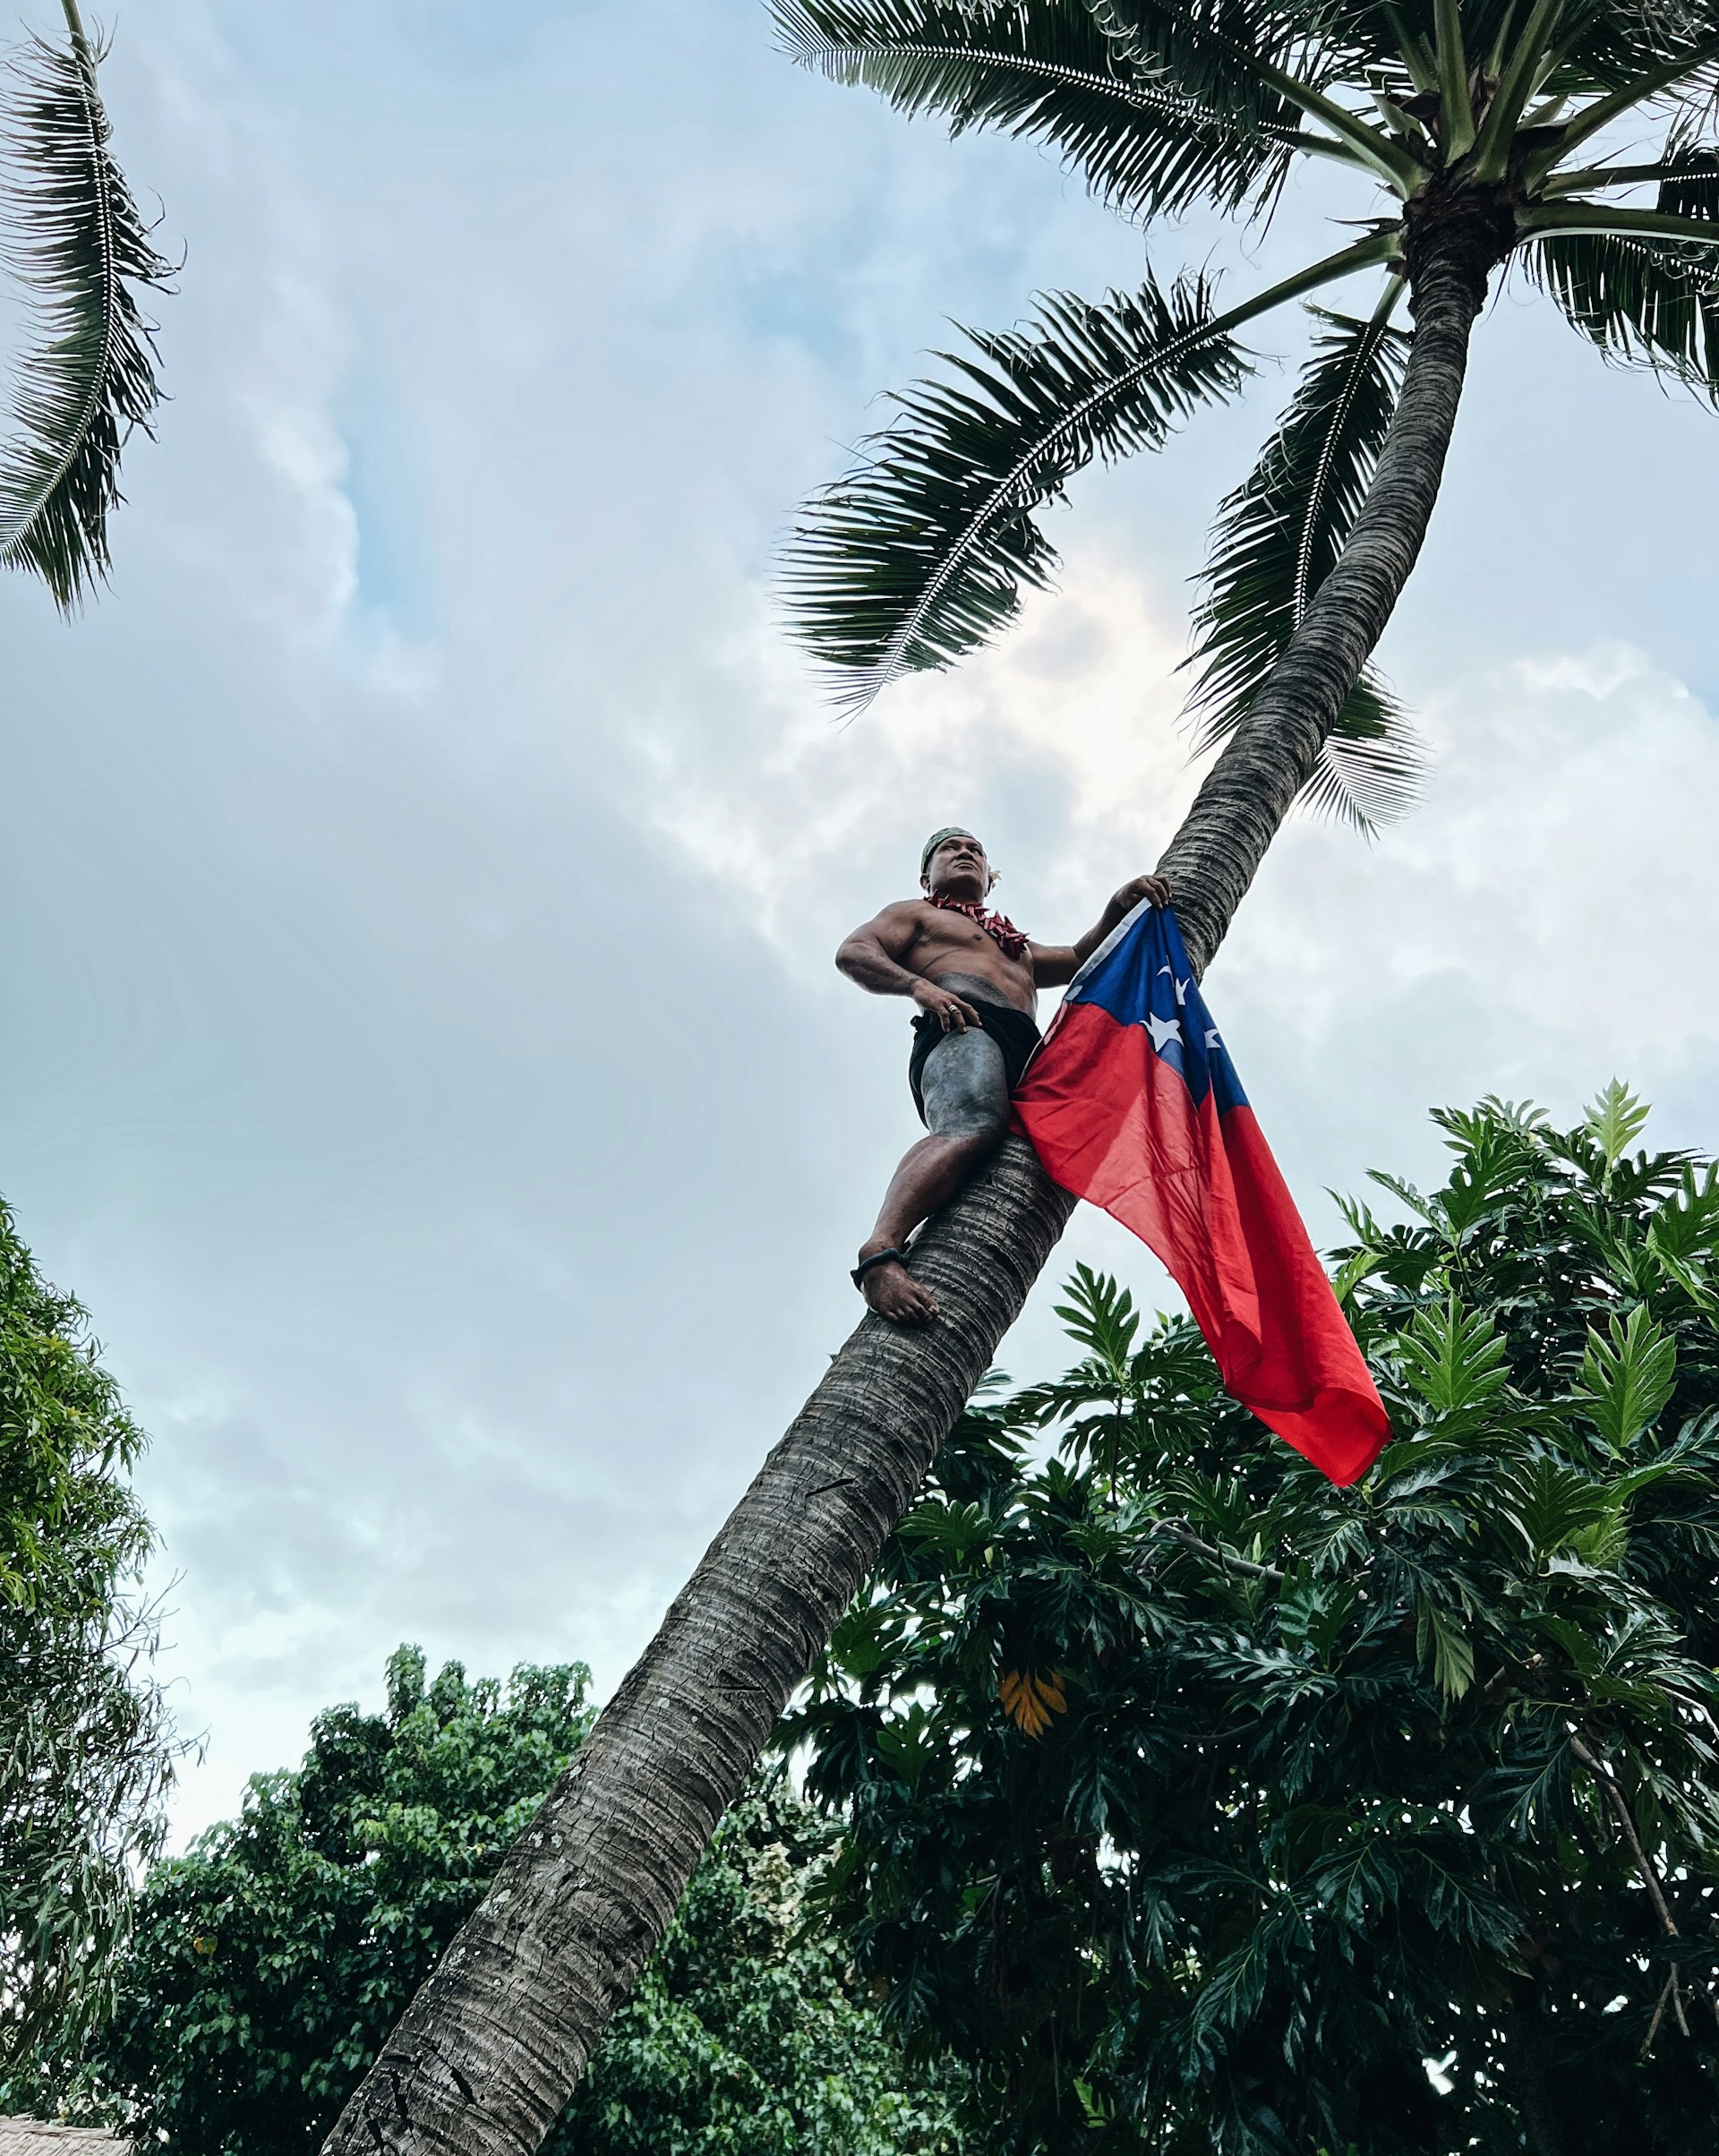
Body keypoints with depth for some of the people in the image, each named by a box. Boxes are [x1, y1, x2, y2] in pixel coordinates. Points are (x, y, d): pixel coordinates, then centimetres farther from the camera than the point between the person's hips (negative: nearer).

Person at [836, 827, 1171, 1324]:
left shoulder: (1016, 947, 48)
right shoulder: (914, 914, 28)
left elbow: (1080, 960, 44)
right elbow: (853, 952, 11)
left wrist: (1120, 906, 25)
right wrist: (919, 986, -9)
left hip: (1025, 1054, 6)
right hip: (964, 1029, -6)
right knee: (972, 1130, -38)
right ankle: (880, 1252, -55)